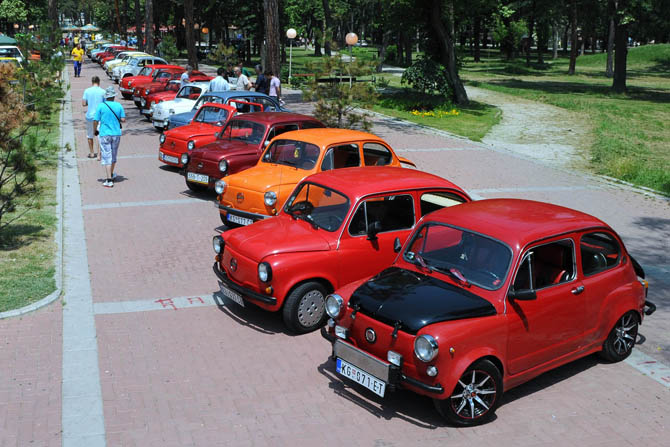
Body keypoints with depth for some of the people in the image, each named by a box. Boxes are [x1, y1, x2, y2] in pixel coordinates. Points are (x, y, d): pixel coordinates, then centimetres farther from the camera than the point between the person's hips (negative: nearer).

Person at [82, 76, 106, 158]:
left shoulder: (87, 91, -2)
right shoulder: (102, 91, -6)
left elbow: (83, 104, -3)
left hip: (90, 116, 2)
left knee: (90, 135, 16)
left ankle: (91, 153, 24)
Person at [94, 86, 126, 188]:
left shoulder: (101, 106, -8)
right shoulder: (119, 106, 0)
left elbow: (95, 121, -7)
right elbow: (123, 120, 0)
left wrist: (95, 131, 9)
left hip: (104, 134, -3)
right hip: (116, 134, 3)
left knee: (107, 157, -4)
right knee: (113, 155, 19)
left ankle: (109, 180, -11)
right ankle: (111, 174, 36)